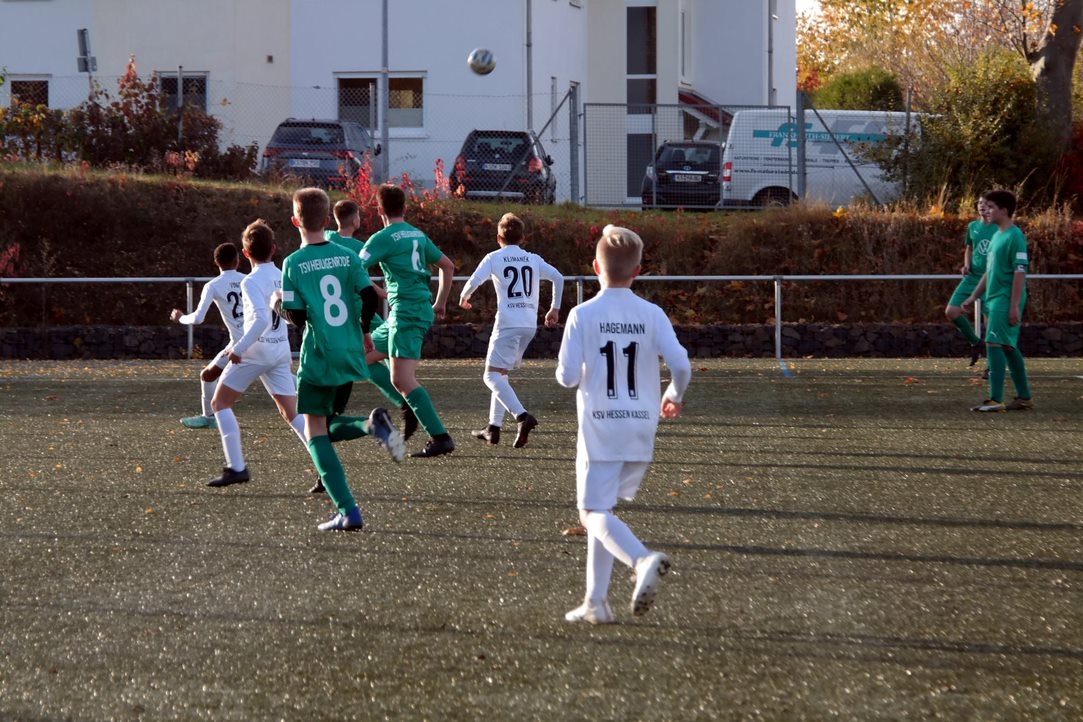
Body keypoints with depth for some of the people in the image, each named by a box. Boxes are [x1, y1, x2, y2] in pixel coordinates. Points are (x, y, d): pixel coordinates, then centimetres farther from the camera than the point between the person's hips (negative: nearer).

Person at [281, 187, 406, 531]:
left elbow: (296, 316, -10)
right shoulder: (348, 256, 3)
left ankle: (348, 512, -9)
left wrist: (284, 305, 13)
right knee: (329, 425, 21)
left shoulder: (293, 264, -7)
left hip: (318, 358, -5)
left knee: (315, 432, 3)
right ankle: (373, 424, -13)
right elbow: (370, 296, -5)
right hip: (351, 356, 5)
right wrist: (364, 331, 12)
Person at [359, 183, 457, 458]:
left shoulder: (383, 238, -8)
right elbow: (447, 266, 22)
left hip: (406, 310, -8)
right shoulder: (418, 235, 15)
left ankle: (441, 437, -20)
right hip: (424, 308, 8)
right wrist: (440, 304, 28)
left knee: (402, 379, -13)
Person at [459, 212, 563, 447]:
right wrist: (555, 309, 15)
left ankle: (523, 416, -28)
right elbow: (557, 277, 6)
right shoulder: (534, 260, 14)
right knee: (501, 373, 18)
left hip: (508, 324, -6)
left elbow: (474, 281, -9)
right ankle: (494, 428, 15)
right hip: (530, 324, 6)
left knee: (492, 375, -7)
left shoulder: (494, 258, 1)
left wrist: (464, 298, 11)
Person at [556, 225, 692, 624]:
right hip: (642, 428, 4)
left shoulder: (583, 315, -8)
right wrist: (673, 396, 15)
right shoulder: (652, 315, 0)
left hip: (599, 429, -4)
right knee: (602, 508, 16)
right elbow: (681, 365, -6)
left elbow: (567, 376, -11)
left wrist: (568, 371, 14)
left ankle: (643, 559, -32)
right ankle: (596, 600, 13)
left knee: (594, 512, -3)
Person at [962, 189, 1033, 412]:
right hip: (995, 299, 10)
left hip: (1006, 301, -10)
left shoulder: (1015, 237, -13)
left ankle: (996, 400, -16)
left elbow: (1020, 273, -18)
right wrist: (974, 296, 24)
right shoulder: (997, 236, 15)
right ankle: (1024, 397, 19)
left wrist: (1015, 306, -21)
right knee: (1008, 347, 12)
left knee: (994, 343, -14)